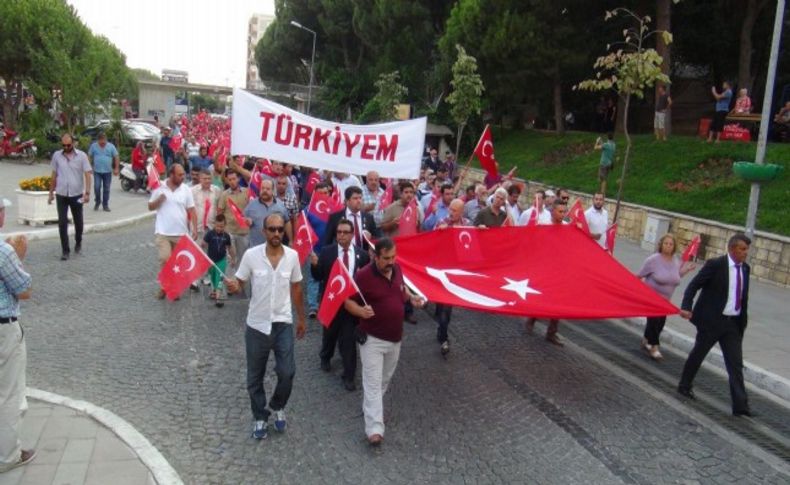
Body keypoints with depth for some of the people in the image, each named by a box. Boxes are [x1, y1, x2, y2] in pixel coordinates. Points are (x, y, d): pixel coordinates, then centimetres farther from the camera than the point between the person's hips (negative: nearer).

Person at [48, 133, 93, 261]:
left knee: (78, 221, 13)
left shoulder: (81, 155, -6)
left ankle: (78, 243, 36)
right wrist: (51, 193, 11)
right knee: (62, 223, -3)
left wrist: (87, 192, -19)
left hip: (77, 194, -1)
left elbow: (87, 174, -9)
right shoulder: (56, 155, 2)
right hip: (61, 194, 1)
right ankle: (65, 250, 4)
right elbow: (54, 175, 10)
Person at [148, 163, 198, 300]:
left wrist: (195, 229, -7)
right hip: (163, 232, -1)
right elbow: (150, 207, 5)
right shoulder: (159, 188, -2)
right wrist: (159, 199, -15)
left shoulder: (186, 190, 0)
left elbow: (192, 211, 1)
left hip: (181, 233, 2)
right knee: (165, 260, -9)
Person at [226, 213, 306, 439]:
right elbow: (239, 283, -3)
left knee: (287, 372, -3)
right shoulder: (251, 255, -13)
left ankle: (277, 407, 27)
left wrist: (301, 317, 12)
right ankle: (260, 417, 32)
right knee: (255, 376, 11)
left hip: (283, 323, 1)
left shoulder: (292, 256, -7)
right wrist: (233, 287, -28)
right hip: (257, 324, 0)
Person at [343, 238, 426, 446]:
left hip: (395, 337, 7)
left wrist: (412, 298, 0)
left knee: (385, 380, 21)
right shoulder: (363, 275, -19)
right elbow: (348, 301, -13)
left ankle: (370, 407, 43)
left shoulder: (397, 269, 1)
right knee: (373, 383, -8)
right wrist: (361, 311, -33)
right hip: (372, 338, -6)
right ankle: (375, 428, -7)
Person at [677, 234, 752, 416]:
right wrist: (686, 307, -25)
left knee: (736, 364, 1)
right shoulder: (715, 264, -11)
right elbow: (693, 285, -12)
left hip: (734, 323, 5)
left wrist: (743, 321, 11)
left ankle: (740, 405, 2)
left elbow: (743, 295, 13)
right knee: (698, 355, 10)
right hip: (712, 320, -5)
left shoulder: (745, 268, 6)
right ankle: (684, 386, 30)